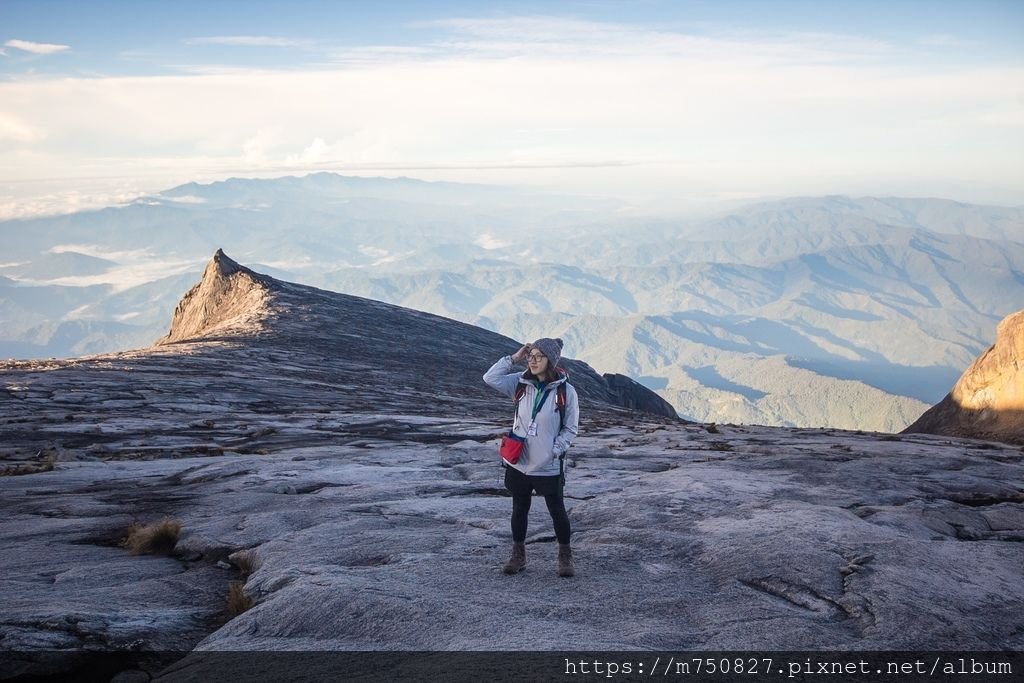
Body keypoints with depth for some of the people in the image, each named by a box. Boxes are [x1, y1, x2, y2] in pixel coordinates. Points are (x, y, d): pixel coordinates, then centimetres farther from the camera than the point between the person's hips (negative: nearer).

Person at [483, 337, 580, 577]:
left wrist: (554, 450, -16)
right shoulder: (521, 383, -2)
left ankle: (565, 556, 27)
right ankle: (518, 554, 31)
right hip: (518, 463, 3)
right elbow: (490, 378, -6)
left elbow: (571, 429, -6)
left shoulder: (566, 391, -12)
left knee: (557, 511, 10)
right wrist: (513, 359, -10)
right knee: (519, 510, 16)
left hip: (549, 467, -3)